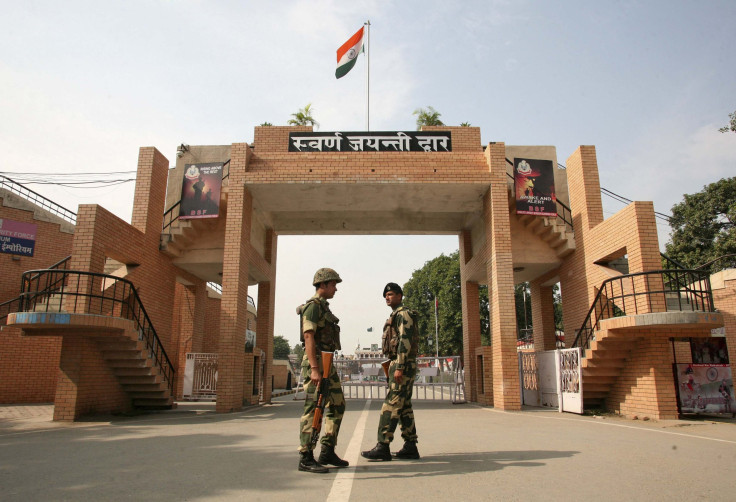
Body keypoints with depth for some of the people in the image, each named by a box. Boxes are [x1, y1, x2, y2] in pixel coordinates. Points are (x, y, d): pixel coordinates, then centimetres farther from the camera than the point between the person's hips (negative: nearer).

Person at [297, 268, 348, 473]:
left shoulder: (324, 307, 20)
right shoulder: (313, 306, -10)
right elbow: (308, 337, -19)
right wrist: (314, 369, -25)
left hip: (327, 364, 10)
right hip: (316, 362, -10)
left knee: (337, 406, 11)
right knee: (313, 409, -7)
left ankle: (327, 453, 17)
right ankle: (306, 458, 0)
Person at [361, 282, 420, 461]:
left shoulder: (404, 314, -10)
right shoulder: (395, 317, 21)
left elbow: (405, 341, -20)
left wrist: (399, 367, -24)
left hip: (403, 365, -10)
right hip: (399, 366, 10)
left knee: (391, 404, -11)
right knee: (404, 406, 9)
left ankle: (383, 447, -9)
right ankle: (410, 447, 13)